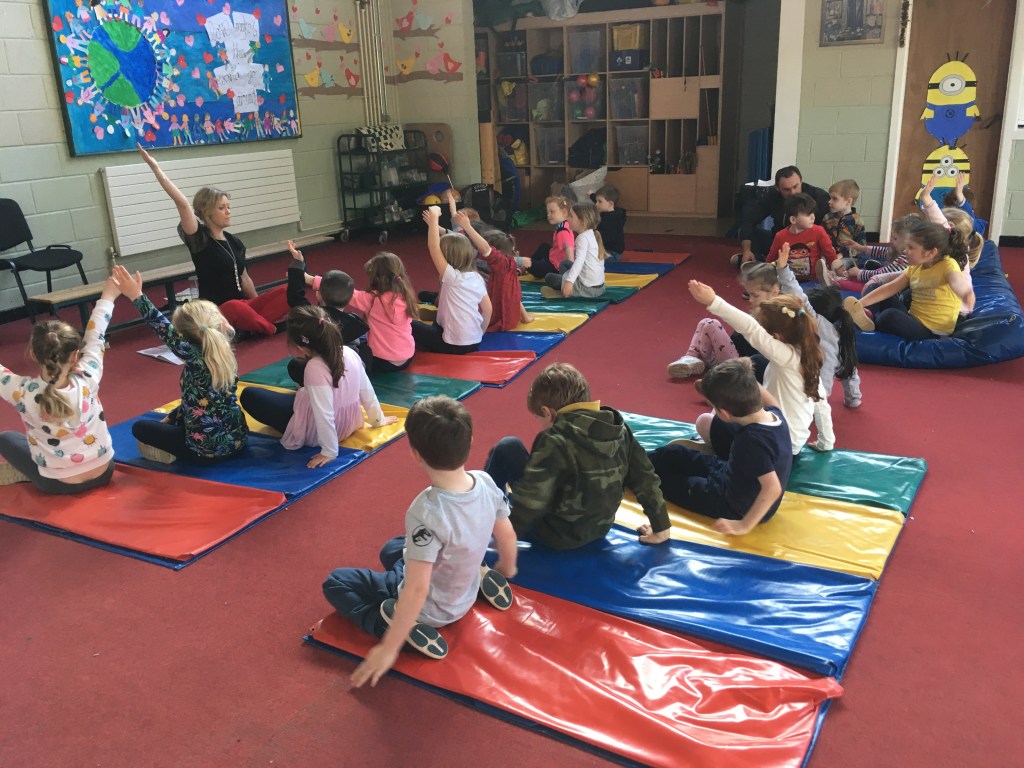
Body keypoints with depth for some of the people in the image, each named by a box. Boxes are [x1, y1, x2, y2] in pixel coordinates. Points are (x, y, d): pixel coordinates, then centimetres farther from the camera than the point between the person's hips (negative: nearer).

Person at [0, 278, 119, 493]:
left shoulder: (23, 392, -25)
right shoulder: (87, 380, -21)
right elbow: (94, 338, -6)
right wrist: (108, 297, 8)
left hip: (59, 485, -3)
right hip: (103, 474, 3)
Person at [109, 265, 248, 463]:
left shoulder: (196, 358, -22)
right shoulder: (226, 357, 0)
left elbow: (166, 331, -26)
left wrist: (136, 296, -24)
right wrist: (170, 418, 14)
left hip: (208, 451, -7)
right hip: (237, 440, 7)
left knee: (140, 427, 12)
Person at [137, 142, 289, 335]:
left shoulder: (234, 242, 12)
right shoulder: (199, 239, -5)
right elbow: (182, 203, -18)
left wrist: (259, 307, 22)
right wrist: (155, 167, -25)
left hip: (243, 305, 6)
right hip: (216, 314, -6)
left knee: (287, 292, -17)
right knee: (235, 307, -42)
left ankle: (249, 326, -22)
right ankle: (272, 329, -17)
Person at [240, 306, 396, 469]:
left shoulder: (315, 368, -34)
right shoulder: (349, 353, -15)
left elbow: (324, 415, -34)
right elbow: (367, 391, -4)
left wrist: (329, 451, -25)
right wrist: (379, 419, 11)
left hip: (312, 432, -6)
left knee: (248, 395, 0)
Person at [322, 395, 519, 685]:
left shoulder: (426, 512, -38)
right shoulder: (486, 482, -19)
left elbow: (417, 590, -34)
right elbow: (508, 537, -2)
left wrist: (389, 648, -23)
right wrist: (505, 571, 19)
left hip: (429, 609, -6)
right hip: (466, 593, 6)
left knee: (334, 583, 9)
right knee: (392, 550, 32)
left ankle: (409, 630, -7)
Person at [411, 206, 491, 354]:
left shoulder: (452, 276, -17)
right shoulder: (477, 278, 3)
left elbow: (433, 246, -18)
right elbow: (487, 309, 8)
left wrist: (434, 218, -11)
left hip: (455, 346, -7)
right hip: (475, 343, 7)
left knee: (411, 326, 9)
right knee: (435, 326, 33)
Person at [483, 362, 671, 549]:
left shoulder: (556, 442, -25)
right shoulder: (619, 429, -5)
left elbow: (531, 499, -26)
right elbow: (645, 479, 1)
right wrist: (661, 528, 11)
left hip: (557, 536, -7)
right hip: (598, 529, 7)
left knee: (508, 448, 0)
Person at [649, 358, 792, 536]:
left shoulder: (751, 440, -37)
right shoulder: (774, 414, -12)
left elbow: (773, 488, -38)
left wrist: (744, 525, -33)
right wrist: (747, 381, 4)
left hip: (736, 506, -8)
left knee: (660, 474, 8)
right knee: (673, 453, 19)